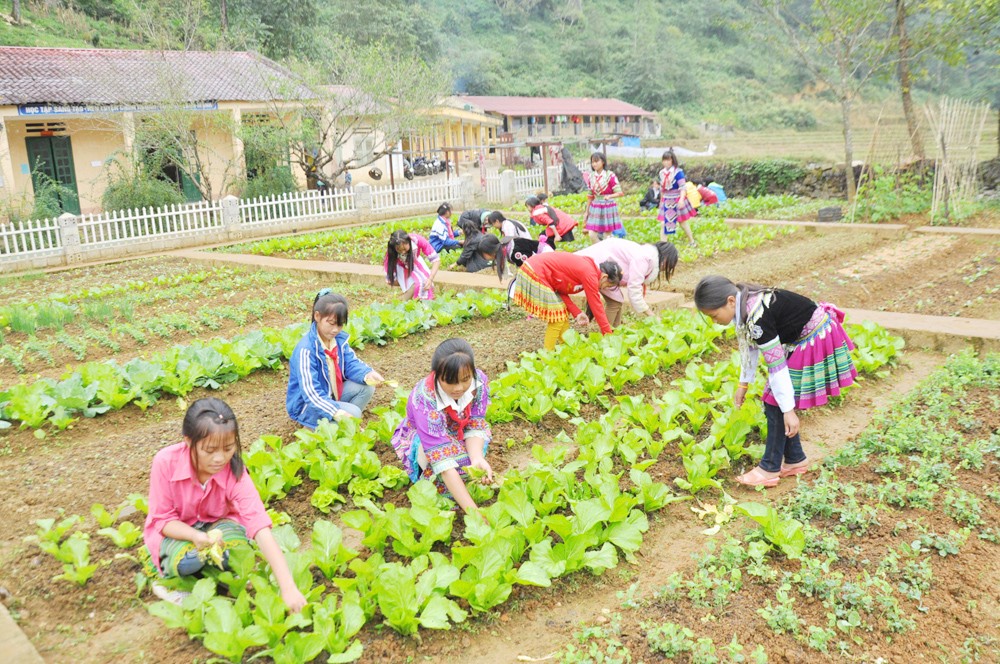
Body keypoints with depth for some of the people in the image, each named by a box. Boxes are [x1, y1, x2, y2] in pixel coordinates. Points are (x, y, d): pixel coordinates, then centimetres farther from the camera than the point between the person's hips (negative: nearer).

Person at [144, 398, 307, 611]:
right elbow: (163, 518, -16)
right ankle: (170, 577, 2)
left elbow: (260, 527, -34)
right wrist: (197, 537, -38)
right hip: (175, 530, -1)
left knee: (238, 547, -30)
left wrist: (288, 588, -43)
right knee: (186, 559, -33)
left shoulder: (235, 472, -27)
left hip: (215, 524, 1)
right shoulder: (166, 462, -27)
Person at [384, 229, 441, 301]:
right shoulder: (391, 252, -37)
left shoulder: (416, 240, -37)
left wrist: (430, 279, -45)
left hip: (414, 261, 2)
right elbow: (390, 280, -33)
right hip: (400, 265, -2)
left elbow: (436, 259, -31)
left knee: (426, 280, -22)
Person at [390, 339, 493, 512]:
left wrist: (477, 459, -45)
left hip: (455, 434, 4)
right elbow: (444, 462, -44)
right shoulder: (424, 401, -40)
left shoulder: (479, 381, -27)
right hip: (419, 440, -4)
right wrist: (472, 510, -50)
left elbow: (475, 427, -22)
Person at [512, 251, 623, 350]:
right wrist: (608, 334, -5)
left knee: (563, 312, 14)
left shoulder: (586, 266, 11)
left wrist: (577, 313, -3)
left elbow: (561, 291, 5)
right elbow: (596, 305, -12)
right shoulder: (589, 273, -16)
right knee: (558, 317, -4)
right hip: (534, 274, -10)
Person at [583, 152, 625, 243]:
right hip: (595, 208, 4)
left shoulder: (610, 175, -10)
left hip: (608, 208, -4)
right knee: (592, 236, -3)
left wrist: (609, 196, -32)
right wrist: (587, 212, 12)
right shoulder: (590, 176, 4)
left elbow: (619, 193, -13)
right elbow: (590, 196, 12)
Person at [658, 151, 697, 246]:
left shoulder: (678, 172, -17)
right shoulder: (662, 173, 2)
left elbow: (682, 187, -21)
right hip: (666, 201, 5)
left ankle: (692, 241, 27)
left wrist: (681, 199, -34)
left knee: (683, 222, 9)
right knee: (664, 223, 0)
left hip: (677, 201, -5)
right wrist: (662, 201, 20)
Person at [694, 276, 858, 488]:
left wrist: (788, 410, -24)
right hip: (797, 340, 9)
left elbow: (777, 366, -29)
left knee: (776, 404, -6)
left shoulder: (757, 318, -33)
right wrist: (743, 383, 17)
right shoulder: (744, 303, -5)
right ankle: (795, 459, 22)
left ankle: (770, 469, 4)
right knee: (775, 400, 10)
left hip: (814, 341, -9)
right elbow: (750, 343, 10)